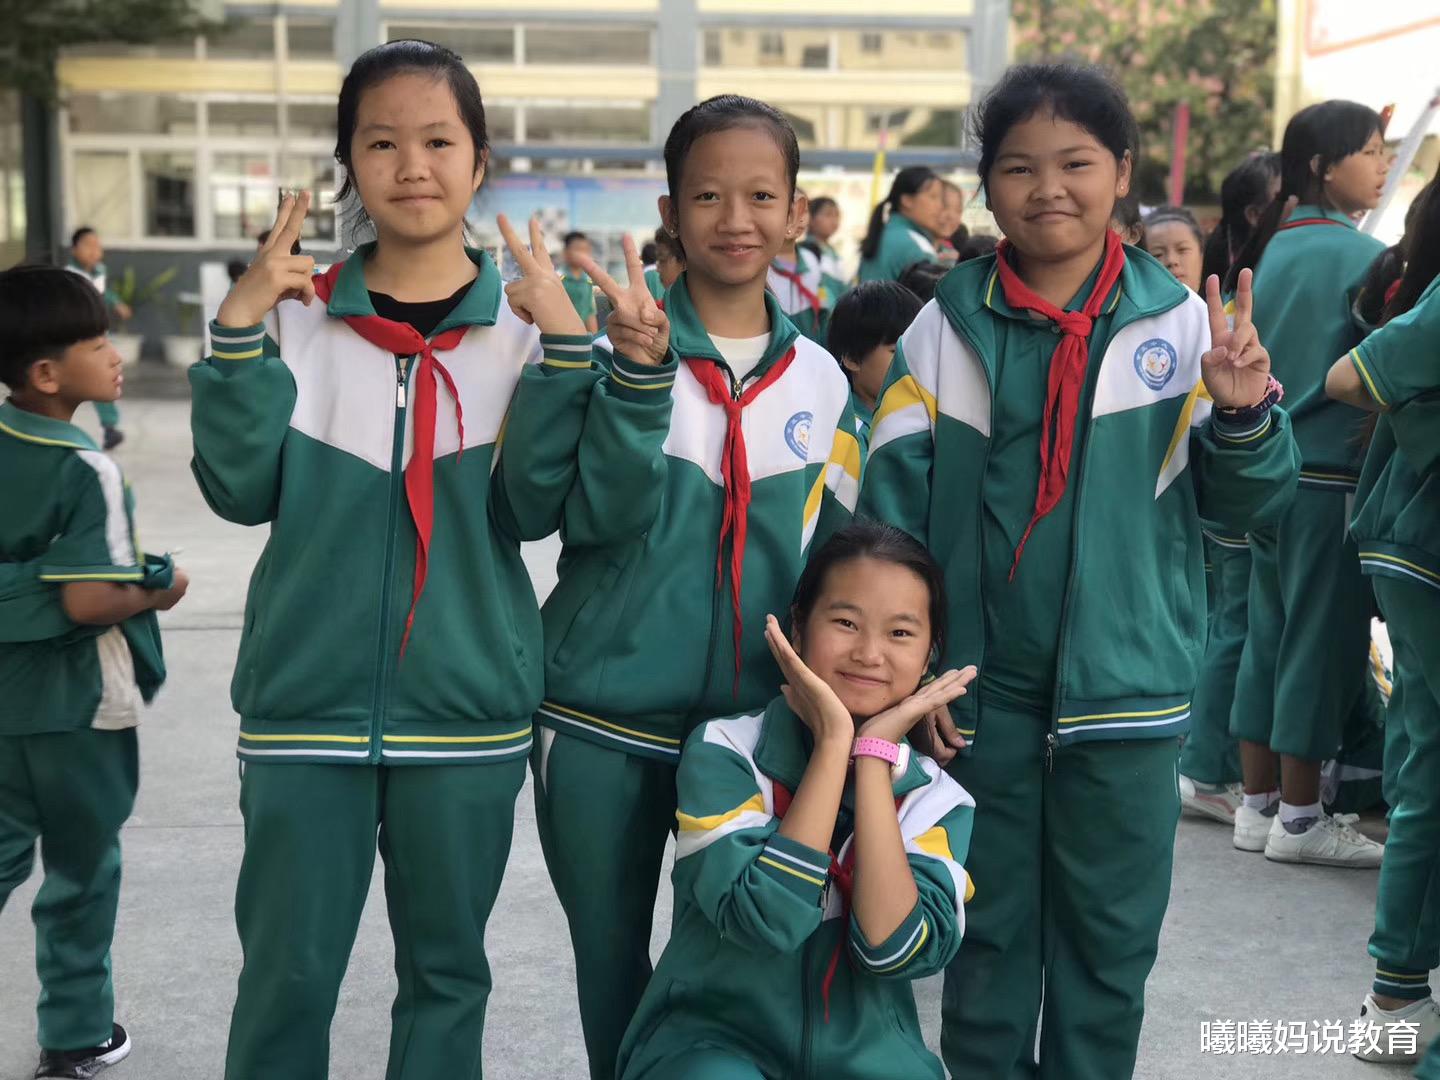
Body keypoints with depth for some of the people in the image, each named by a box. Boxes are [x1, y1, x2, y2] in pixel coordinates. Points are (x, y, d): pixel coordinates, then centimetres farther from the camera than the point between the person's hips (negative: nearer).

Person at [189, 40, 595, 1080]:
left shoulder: (525, 319, 0)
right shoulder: (297, 312, 1)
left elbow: (534, 507, -8)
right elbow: (241, 489, -4)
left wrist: (563, 347, -18)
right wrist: (239, 333, -14)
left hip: (466, 707, 0)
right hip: (309, 700, 0)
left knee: (447, 968, 14)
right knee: (285, 975, 9)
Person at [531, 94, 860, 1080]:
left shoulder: (822, 378, 4)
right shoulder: (622, 348, -6)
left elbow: (834, 554, 11)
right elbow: (597, 518, -19)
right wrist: (640, 372, -29)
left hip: (756, 724, 2)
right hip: (605, 725, -2)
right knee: (612, 964, 11)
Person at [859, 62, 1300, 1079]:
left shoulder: (1180, 323, -3)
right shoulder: (945, 329, -2)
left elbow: (1247, 502, 0)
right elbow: (891, 507, -2)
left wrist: (1244, 414, -19)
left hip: (1125, 687, 0)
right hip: (981, 689, 0)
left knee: (1111, 936, 13)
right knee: (987, 930, 16)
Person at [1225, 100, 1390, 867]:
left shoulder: (1275, 245, 11)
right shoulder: (1357, 254, -13)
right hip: (1330, 473, -8)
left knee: (1270, 632, 12)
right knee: (1324, 639, 0)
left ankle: (1258, 803, 19)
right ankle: (1299, 819, 6)